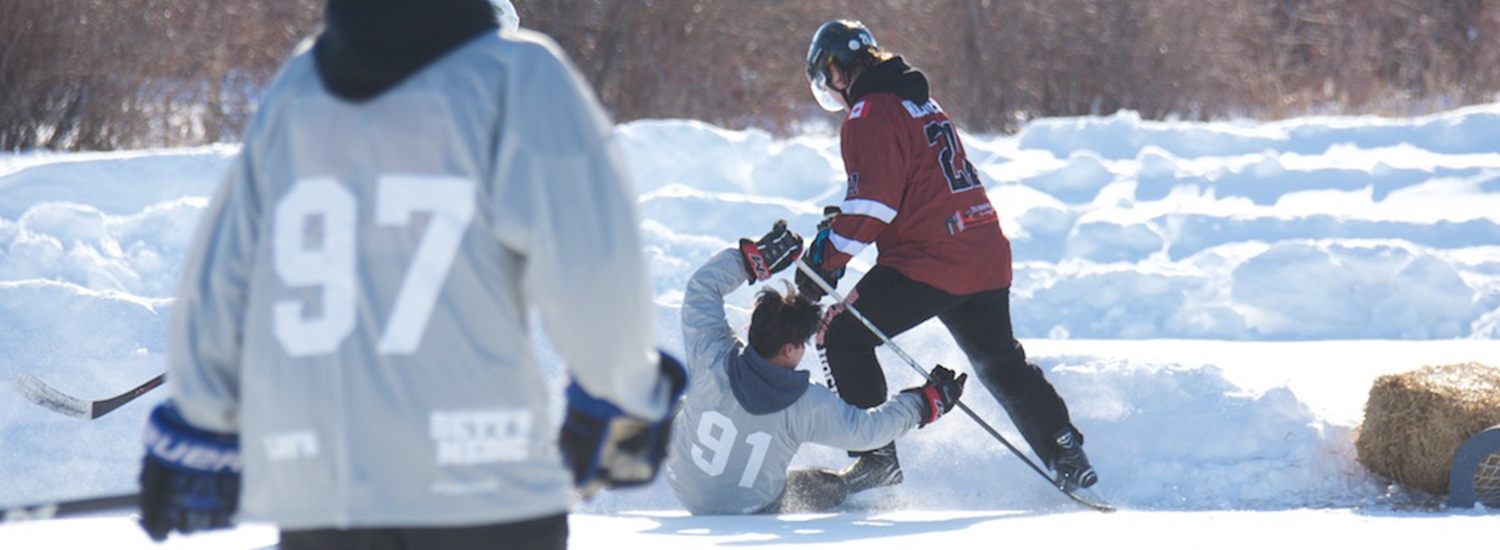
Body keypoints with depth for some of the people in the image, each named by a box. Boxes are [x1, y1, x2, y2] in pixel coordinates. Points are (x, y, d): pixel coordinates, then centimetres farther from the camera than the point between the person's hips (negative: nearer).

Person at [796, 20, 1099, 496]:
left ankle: (875, 458, -5)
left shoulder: (870, 114, -8)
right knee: (1000, 363, 23)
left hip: (927, 262, -9)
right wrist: (840, 227, 24)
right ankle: (1066, 454, 23)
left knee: (842, 338, -1)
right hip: (986, 256, 9)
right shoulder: (923, 105, 21)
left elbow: (873, 202, -18)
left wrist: (827, 258, -13)